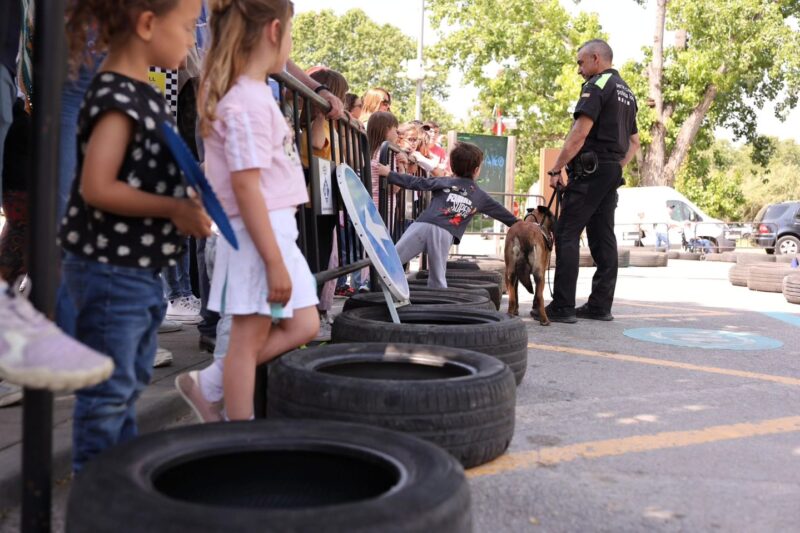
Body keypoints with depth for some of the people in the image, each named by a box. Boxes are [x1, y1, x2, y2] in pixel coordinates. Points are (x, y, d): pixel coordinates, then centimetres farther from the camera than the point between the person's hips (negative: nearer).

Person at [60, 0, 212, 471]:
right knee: (108, 390, 1)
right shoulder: (116, 97, -19)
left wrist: (187, 207, 7)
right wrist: (175, 209, -21)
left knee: (133, 381, 22)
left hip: (141, 270, 10)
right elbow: (96, 187, -26)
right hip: (110, 270, -10)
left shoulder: (148, 96, 11)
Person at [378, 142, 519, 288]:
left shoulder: (444, 182, 20)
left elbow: (416, 183, 12)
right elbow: (500, 212, 34)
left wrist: (389, 174, 18)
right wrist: (517, 223, 50)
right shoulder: (481, 195, 24)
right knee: (438, 279, 12)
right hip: (445, 235, 1)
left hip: (423, 225, 0)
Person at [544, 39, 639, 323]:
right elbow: (634, 142, 25)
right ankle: (600, 305, 12)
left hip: (590, 170, -9)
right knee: (603, 237, 9)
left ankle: (562, 307, -12)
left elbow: (580, 133, -18)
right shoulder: (627, 92, 21)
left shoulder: (597, 85, -9)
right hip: (612, 173, 9)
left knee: (567, 235, -9)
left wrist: (556, 169, -15)